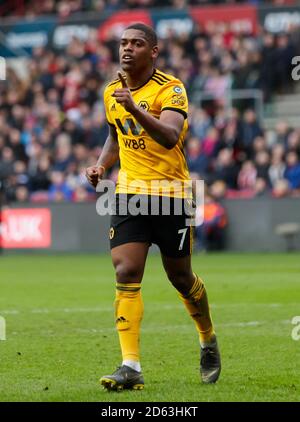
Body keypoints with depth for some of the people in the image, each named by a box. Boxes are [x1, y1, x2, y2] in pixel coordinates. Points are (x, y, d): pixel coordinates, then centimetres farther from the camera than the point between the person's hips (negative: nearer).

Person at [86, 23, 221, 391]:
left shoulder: (170, 89, -12)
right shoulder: (111, 92, 7)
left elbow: (170, 136, -29)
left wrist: (135, 109, -41)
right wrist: (101, 165, 8)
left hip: (171, 192, -4)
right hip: (128, 191, 4)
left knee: (180, 277, 7)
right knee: (126, 274, -12)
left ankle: (208, 341, 36)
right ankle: (131, 367, -16)